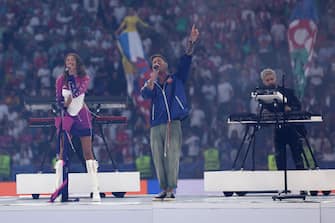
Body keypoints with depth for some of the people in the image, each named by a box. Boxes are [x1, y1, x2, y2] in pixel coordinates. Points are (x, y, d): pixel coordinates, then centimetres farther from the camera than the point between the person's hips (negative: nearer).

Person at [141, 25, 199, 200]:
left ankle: (171, 189, -14)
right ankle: (163, 189, 5)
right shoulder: (151, 84, 19)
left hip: (173, 123, -3)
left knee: (172, 156, -12)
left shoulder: (177, 79, 15)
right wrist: (153, 77, -4)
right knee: (158, 157, -1)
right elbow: (146, 94, -3)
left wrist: (191, 43, -10)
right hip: (156, 125, 3)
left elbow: (186, 61, 2)